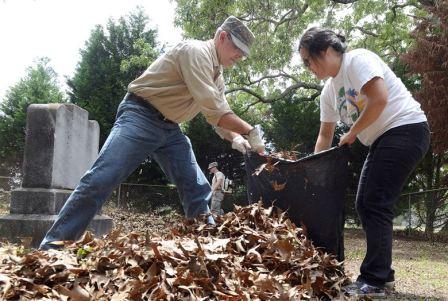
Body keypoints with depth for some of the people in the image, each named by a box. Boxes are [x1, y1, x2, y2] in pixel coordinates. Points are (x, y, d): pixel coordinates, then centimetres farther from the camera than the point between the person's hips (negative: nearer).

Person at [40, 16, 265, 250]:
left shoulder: (217, 75, 15)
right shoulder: (195, 51, -15)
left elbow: (219, 113, 16)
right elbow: (211, 107, -25)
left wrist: (235, 138, -5)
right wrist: (250, 131, -21)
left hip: (169, 127, 9)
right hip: (140, 116, -9)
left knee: (197, 189, 2)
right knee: (100, 180, -16)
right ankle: (52, 246, -11)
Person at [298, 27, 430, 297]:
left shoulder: (358, 59, -12)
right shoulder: (329, 91, 13)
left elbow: (379, 99, -25)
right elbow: (325, 135, 17)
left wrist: (351, 134, -14)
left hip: (406, 129, -9)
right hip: (382, 140, 9)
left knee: (376, 204, -13)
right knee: (365, 204, 7)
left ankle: (374, 281, -7)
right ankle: (382, 272, 17)